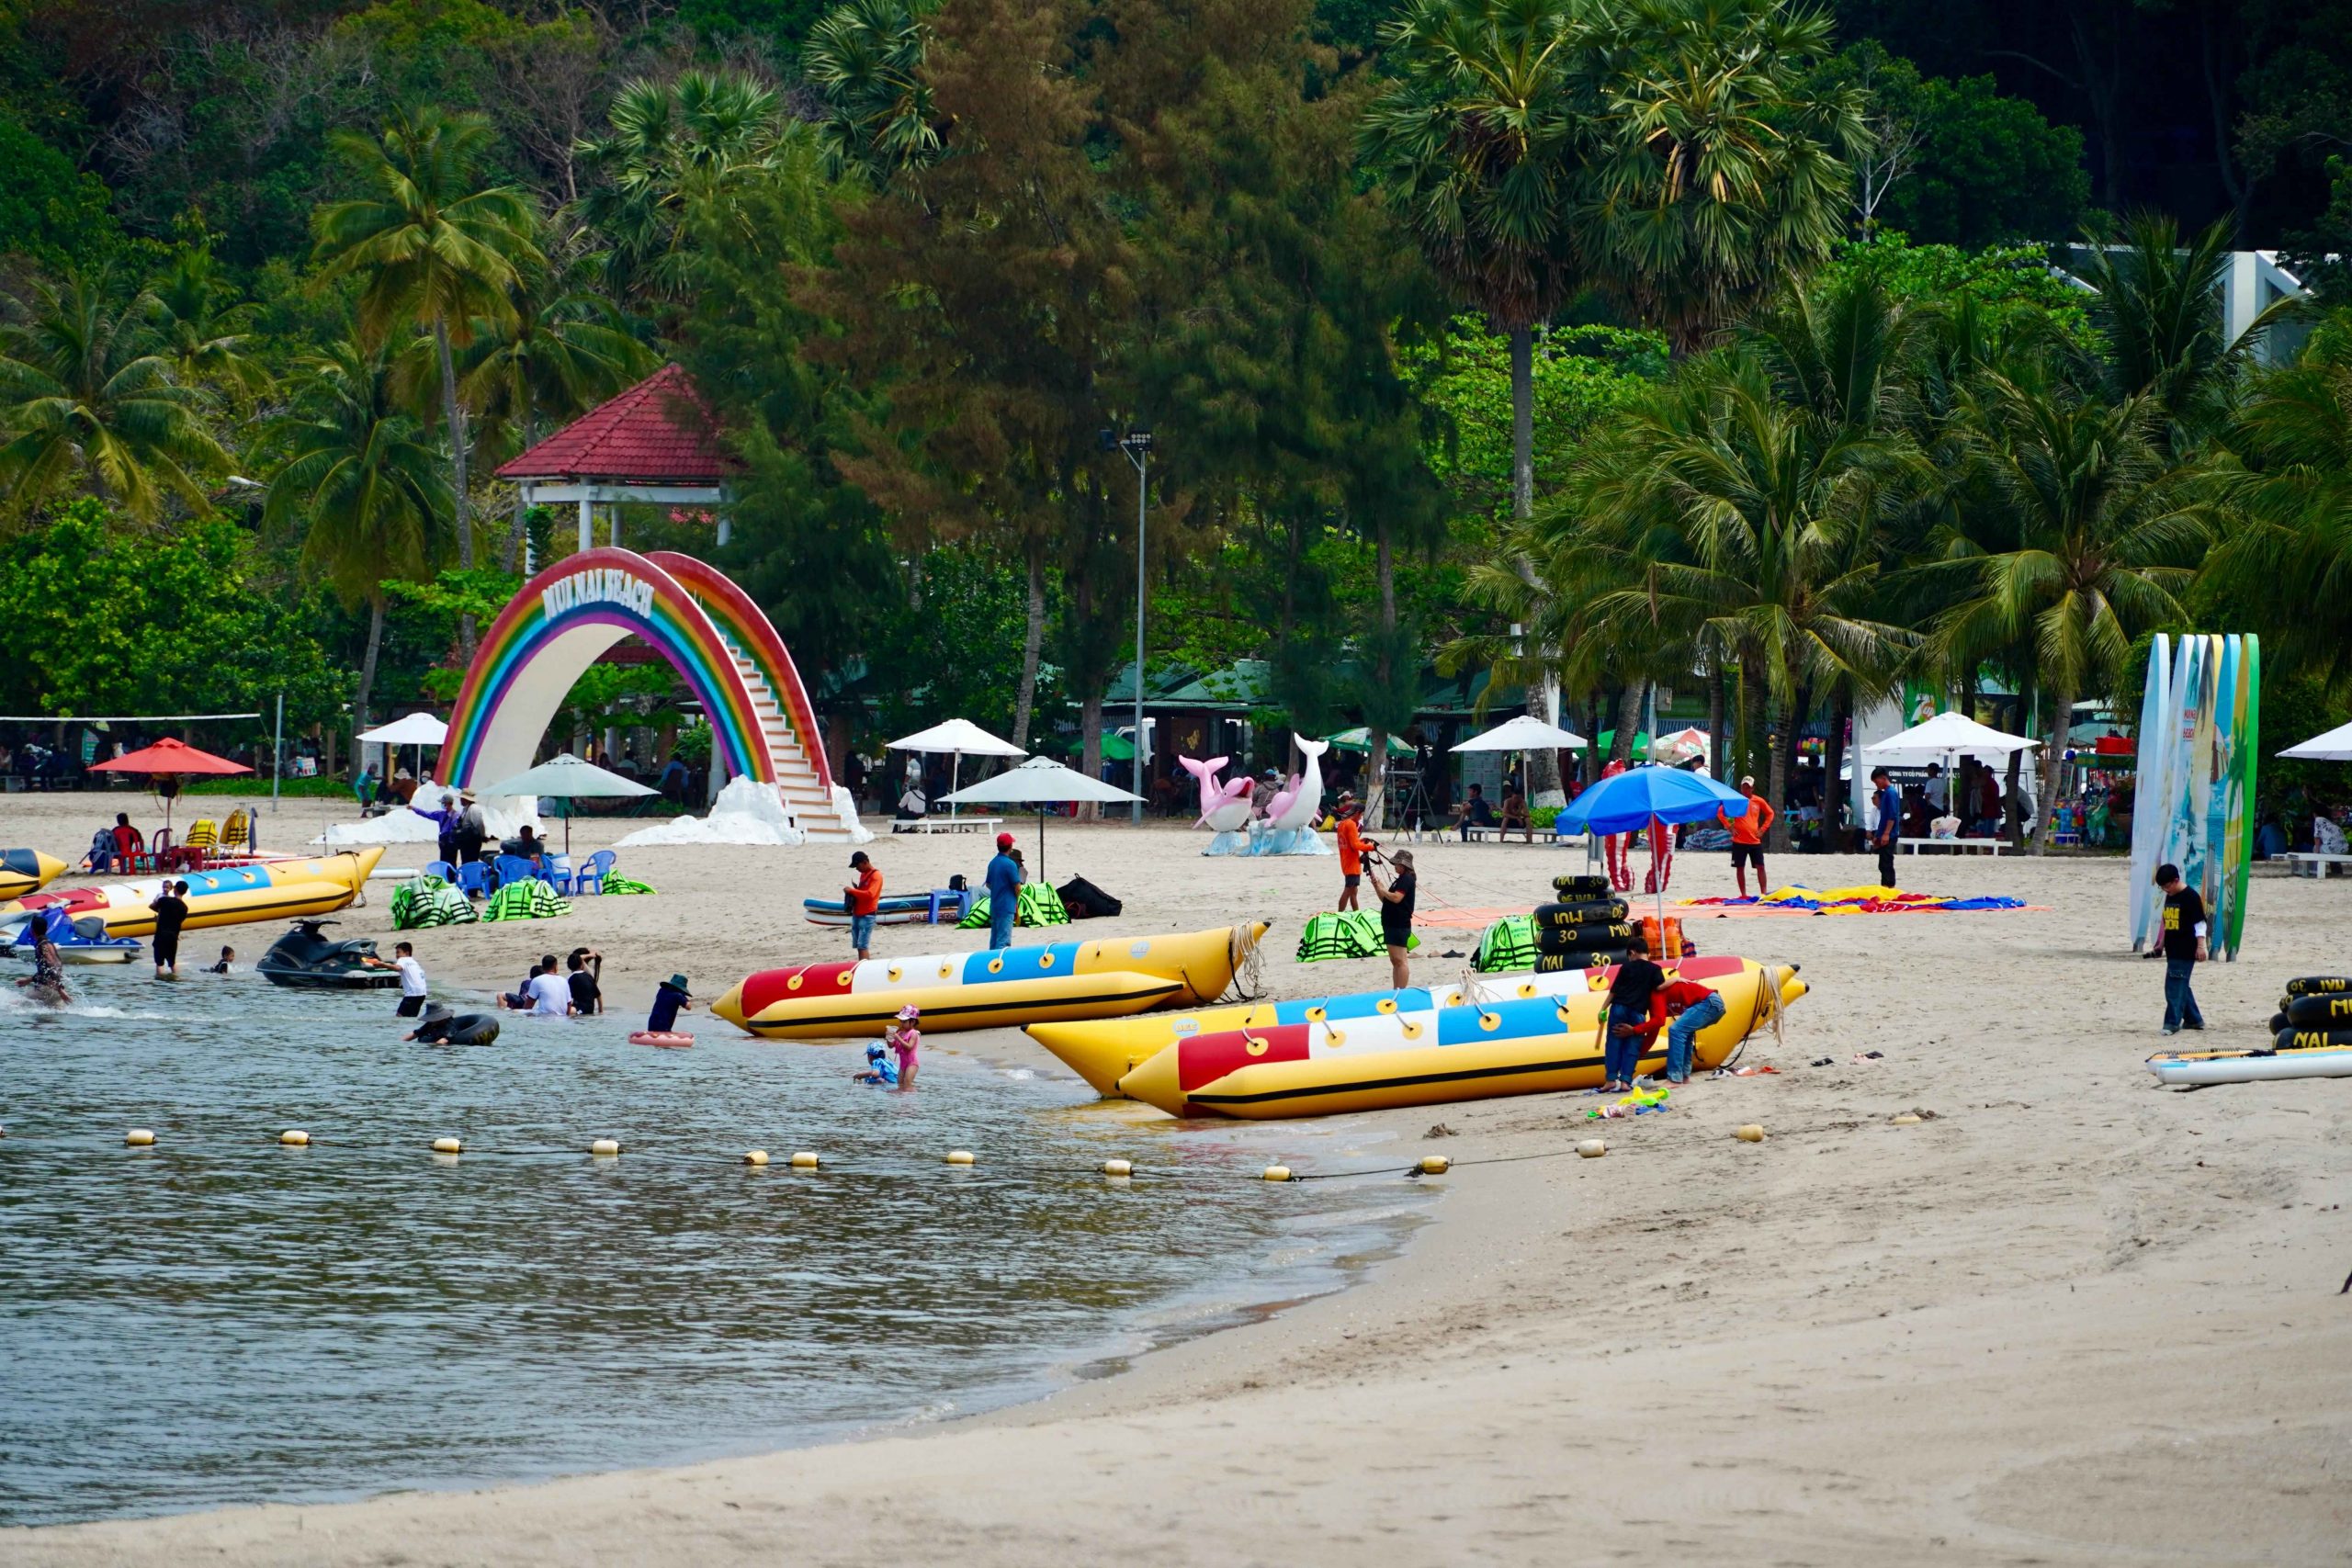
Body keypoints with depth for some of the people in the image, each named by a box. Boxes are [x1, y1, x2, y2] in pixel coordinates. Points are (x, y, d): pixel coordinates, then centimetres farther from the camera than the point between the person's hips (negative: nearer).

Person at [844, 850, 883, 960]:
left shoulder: (876, 875, -11)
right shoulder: (863, 874, 17)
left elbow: (870, 894, -23)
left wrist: (852, 891, -19)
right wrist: (855, 890, 6)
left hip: (867, 916, -9)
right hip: (857, 914, 9)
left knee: (862, 946, -15)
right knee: (858, 945, 8)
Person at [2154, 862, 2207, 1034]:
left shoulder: (2191, 896, -12)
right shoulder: (2170, 897, 13)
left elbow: (2200, 922, -12)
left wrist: (2200, 945, -16)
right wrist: (2162, 944, 24)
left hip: (2186, 951, -9)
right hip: (2173, 950, 9)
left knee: (2175, 987, -12)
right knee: (2180, 986, 13)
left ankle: (2172, 1022, -11)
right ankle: (2194, 1019, 22)